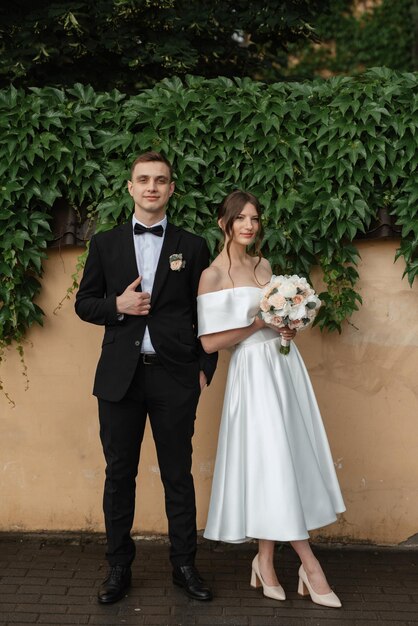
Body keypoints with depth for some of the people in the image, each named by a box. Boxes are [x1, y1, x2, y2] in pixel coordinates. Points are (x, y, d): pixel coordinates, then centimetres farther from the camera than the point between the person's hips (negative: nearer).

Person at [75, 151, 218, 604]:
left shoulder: (192, 247, 6)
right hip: (119, 377, 1)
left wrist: (206, 367, 0)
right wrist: (117, 305, -10)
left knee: (178, 475, 7)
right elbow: (84, 303, 10)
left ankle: (184, 566, 20)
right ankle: (119, 567, 20)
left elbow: (204, 312, 7)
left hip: (175, 378, -1)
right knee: (119, 475, 8)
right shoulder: (105, 243, 8)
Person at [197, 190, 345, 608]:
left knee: (288, 459, 6)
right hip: (254, 372, -7)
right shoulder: (213, 275, -9)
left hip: (285, 364, 7)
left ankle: (265, 562, 16)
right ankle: (309, 565, 4)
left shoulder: (263, 265, 12)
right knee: (272, 462, -5)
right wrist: (261, 323, -15)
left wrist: (287, 326, 0)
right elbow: (209, 342, -13)